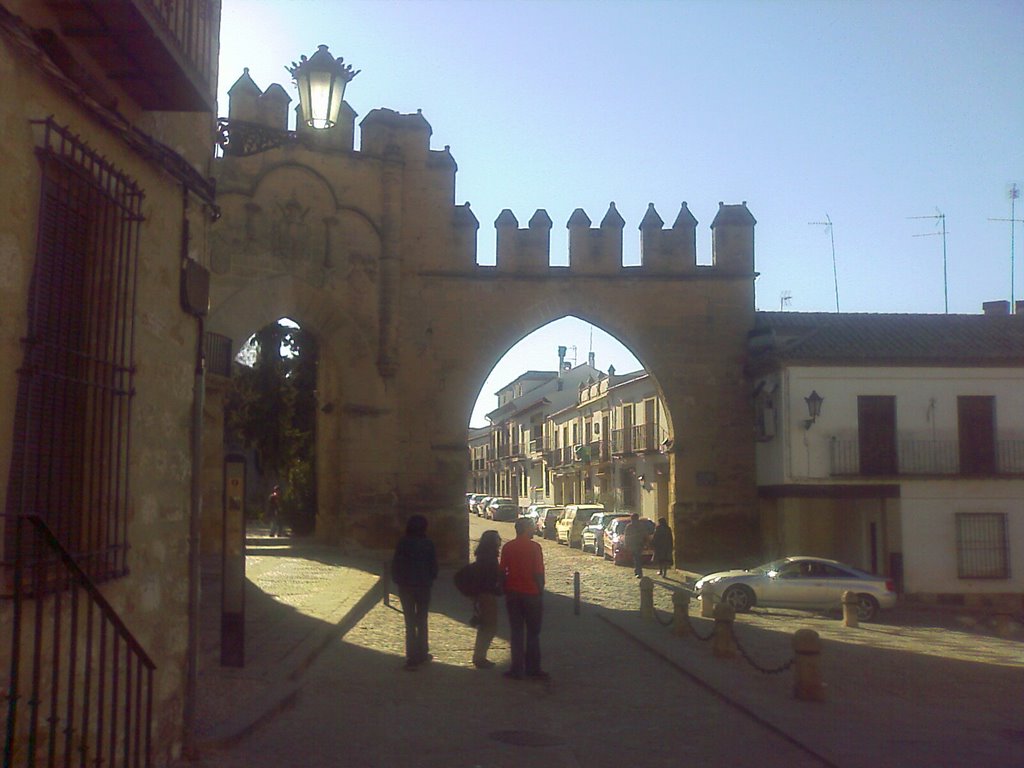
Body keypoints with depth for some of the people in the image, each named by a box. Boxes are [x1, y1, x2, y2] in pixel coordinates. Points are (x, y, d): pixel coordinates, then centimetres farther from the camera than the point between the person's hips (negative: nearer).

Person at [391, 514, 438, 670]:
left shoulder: (402, 543, -8)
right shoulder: (428, 544, -10)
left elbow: (395, 565, -4)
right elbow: (434, 567, -4)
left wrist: (398, 581, 10)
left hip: (405, 587, 1)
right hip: (423, 587, -1)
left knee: (410, 623, 6)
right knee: (422, 622, 13)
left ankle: (412, 658, 3)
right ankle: (422, 655, 18)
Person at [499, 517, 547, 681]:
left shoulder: (507, 547, 2)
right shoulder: (534, 547, -11)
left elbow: (502, 571, 5)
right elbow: (539, 572, -12)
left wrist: (506, 590, 14)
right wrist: (540, 590, 0)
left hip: (512, 594, 4)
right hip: (531, 593, -4)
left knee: (516, 632, 9)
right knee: (532, 633, 8)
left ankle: (517, 669, 9)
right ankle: (532, 669, 10)